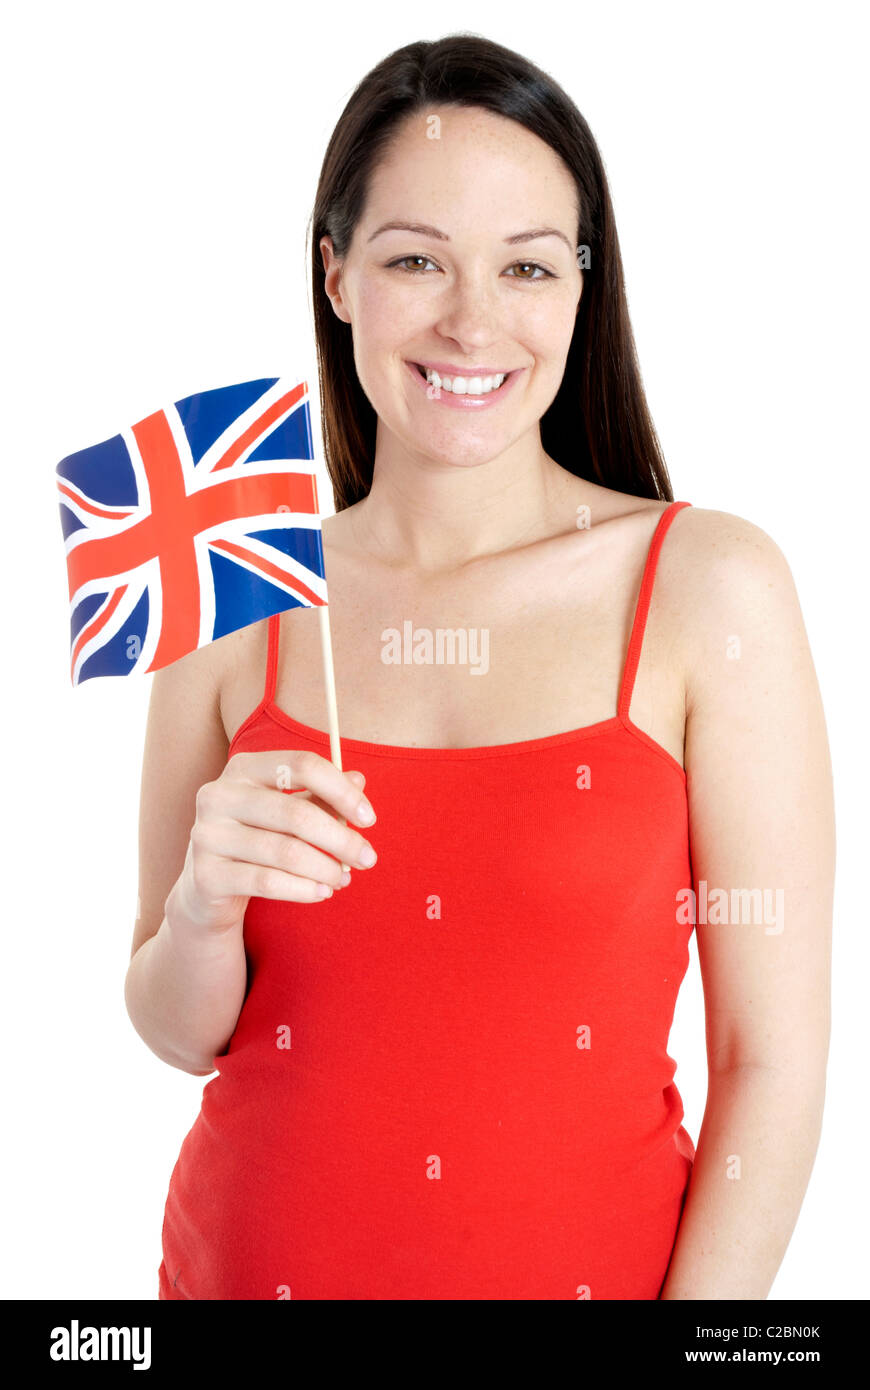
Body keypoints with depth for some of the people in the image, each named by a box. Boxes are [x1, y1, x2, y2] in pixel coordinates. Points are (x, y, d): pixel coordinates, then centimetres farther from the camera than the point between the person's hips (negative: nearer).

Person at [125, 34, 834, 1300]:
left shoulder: (712, 586, -14)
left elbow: (772, 1056, -11)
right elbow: (182, 1036, 1)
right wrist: (201, 913, -18)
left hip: (595, 1259, -2)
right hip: (255, 1259, 2)